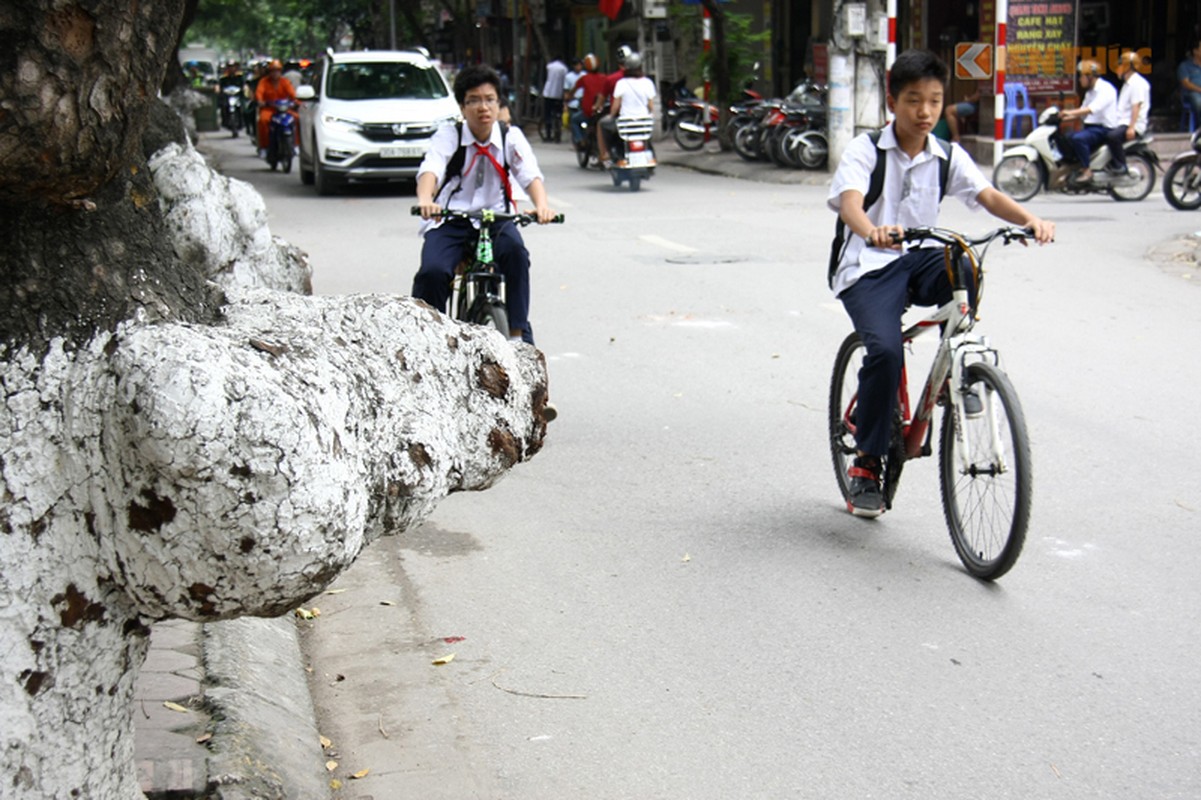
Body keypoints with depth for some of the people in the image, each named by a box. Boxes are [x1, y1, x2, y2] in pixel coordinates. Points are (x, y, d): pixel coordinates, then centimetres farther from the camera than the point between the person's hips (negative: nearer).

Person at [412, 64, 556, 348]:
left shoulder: (511, 137, 2)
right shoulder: (448, 136, -3)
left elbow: (531, 175, -14)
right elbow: (430, 168, -22)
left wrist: (541, 205, -37)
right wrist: (425, 200, -46)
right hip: (450, 220, -1)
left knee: (515, 249, -31)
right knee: (432, 271, -27)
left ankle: (518, 333, -21)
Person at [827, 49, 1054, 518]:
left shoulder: (948, 157, 6)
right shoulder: (866, 149, -6)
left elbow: (987, 195, -9)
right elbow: (849, 202, -24)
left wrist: (1029, 219, -31)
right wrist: (873, 231, -48)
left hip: (921, 260, 4)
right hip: (868, 268, -4)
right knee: (885, 350, -26)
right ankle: (866, 463, -10)